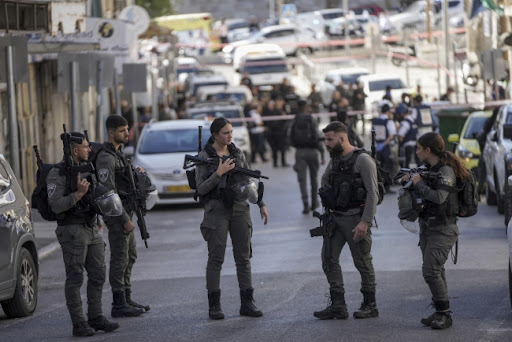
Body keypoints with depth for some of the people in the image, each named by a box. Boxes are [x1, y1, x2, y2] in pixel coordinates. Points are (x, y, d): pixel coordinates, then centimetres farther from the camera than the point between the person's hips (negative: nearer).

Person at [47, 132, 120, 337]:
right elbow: (56, 205, -20)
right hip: (72, 231, -8)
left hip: (92, 229, 8)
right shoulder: (57, 174, -11)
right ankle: (79, 324, -2)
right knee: (75, 278, -5)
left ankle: (96, 318, 15)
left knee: (98, 275, 7)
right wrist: (78, 194, -25)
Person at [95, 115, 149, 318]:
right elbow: (109, 192, -21)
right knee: (120, 260, -7)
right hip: (117, 214, -10)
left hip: (125, 212, 10)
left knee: (130, 257, 14)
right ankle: (119, 305, -3)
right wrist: (125, 219, -21)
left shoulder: (119, 152, 14)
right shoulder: (106, 158, -18)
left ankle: (127, 299, 21)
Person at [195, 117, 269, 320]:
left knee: (244, 257, 4)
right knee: (216, 258, -2)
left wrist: (261, 204, 11)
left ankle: (247, 303, 8)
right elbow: (201, 189, -10)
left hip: (240, 209, 5)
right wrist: (218, 173, -20)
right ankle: (214, 305, 3)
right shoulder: (204, 157, -6)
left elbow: (249, 180, 15)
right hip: (216, 210, -4)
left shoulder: (237, 153, 8)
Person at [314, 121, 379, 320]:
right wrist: (327, 208, 20)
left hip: (355, 219, -8)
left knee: (363, 263, 1)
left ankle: (370, 305, 12)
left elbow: (373, 193, -16)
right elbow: (325, 181, 30)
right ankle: (338, 306, 4)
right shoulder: (334, 161, 11)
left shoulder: (362, 160, -12)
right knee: (329, 259, 2)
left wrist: (365, 222, -22)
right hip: (335, 218, 8)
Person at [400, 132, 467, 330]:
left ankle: (444, 314, -9)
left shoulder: (446, 171, -17)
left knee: (431, 271, -15)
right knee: (436, 272, 11)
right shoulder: (429, 168, 11)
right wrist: (411, 178, 11)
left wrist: (419, 183, -18)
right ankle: (440, 313, 17)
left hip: (442, 229, -9)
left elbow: (439, 197, -30)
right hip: (427, 227, 9)